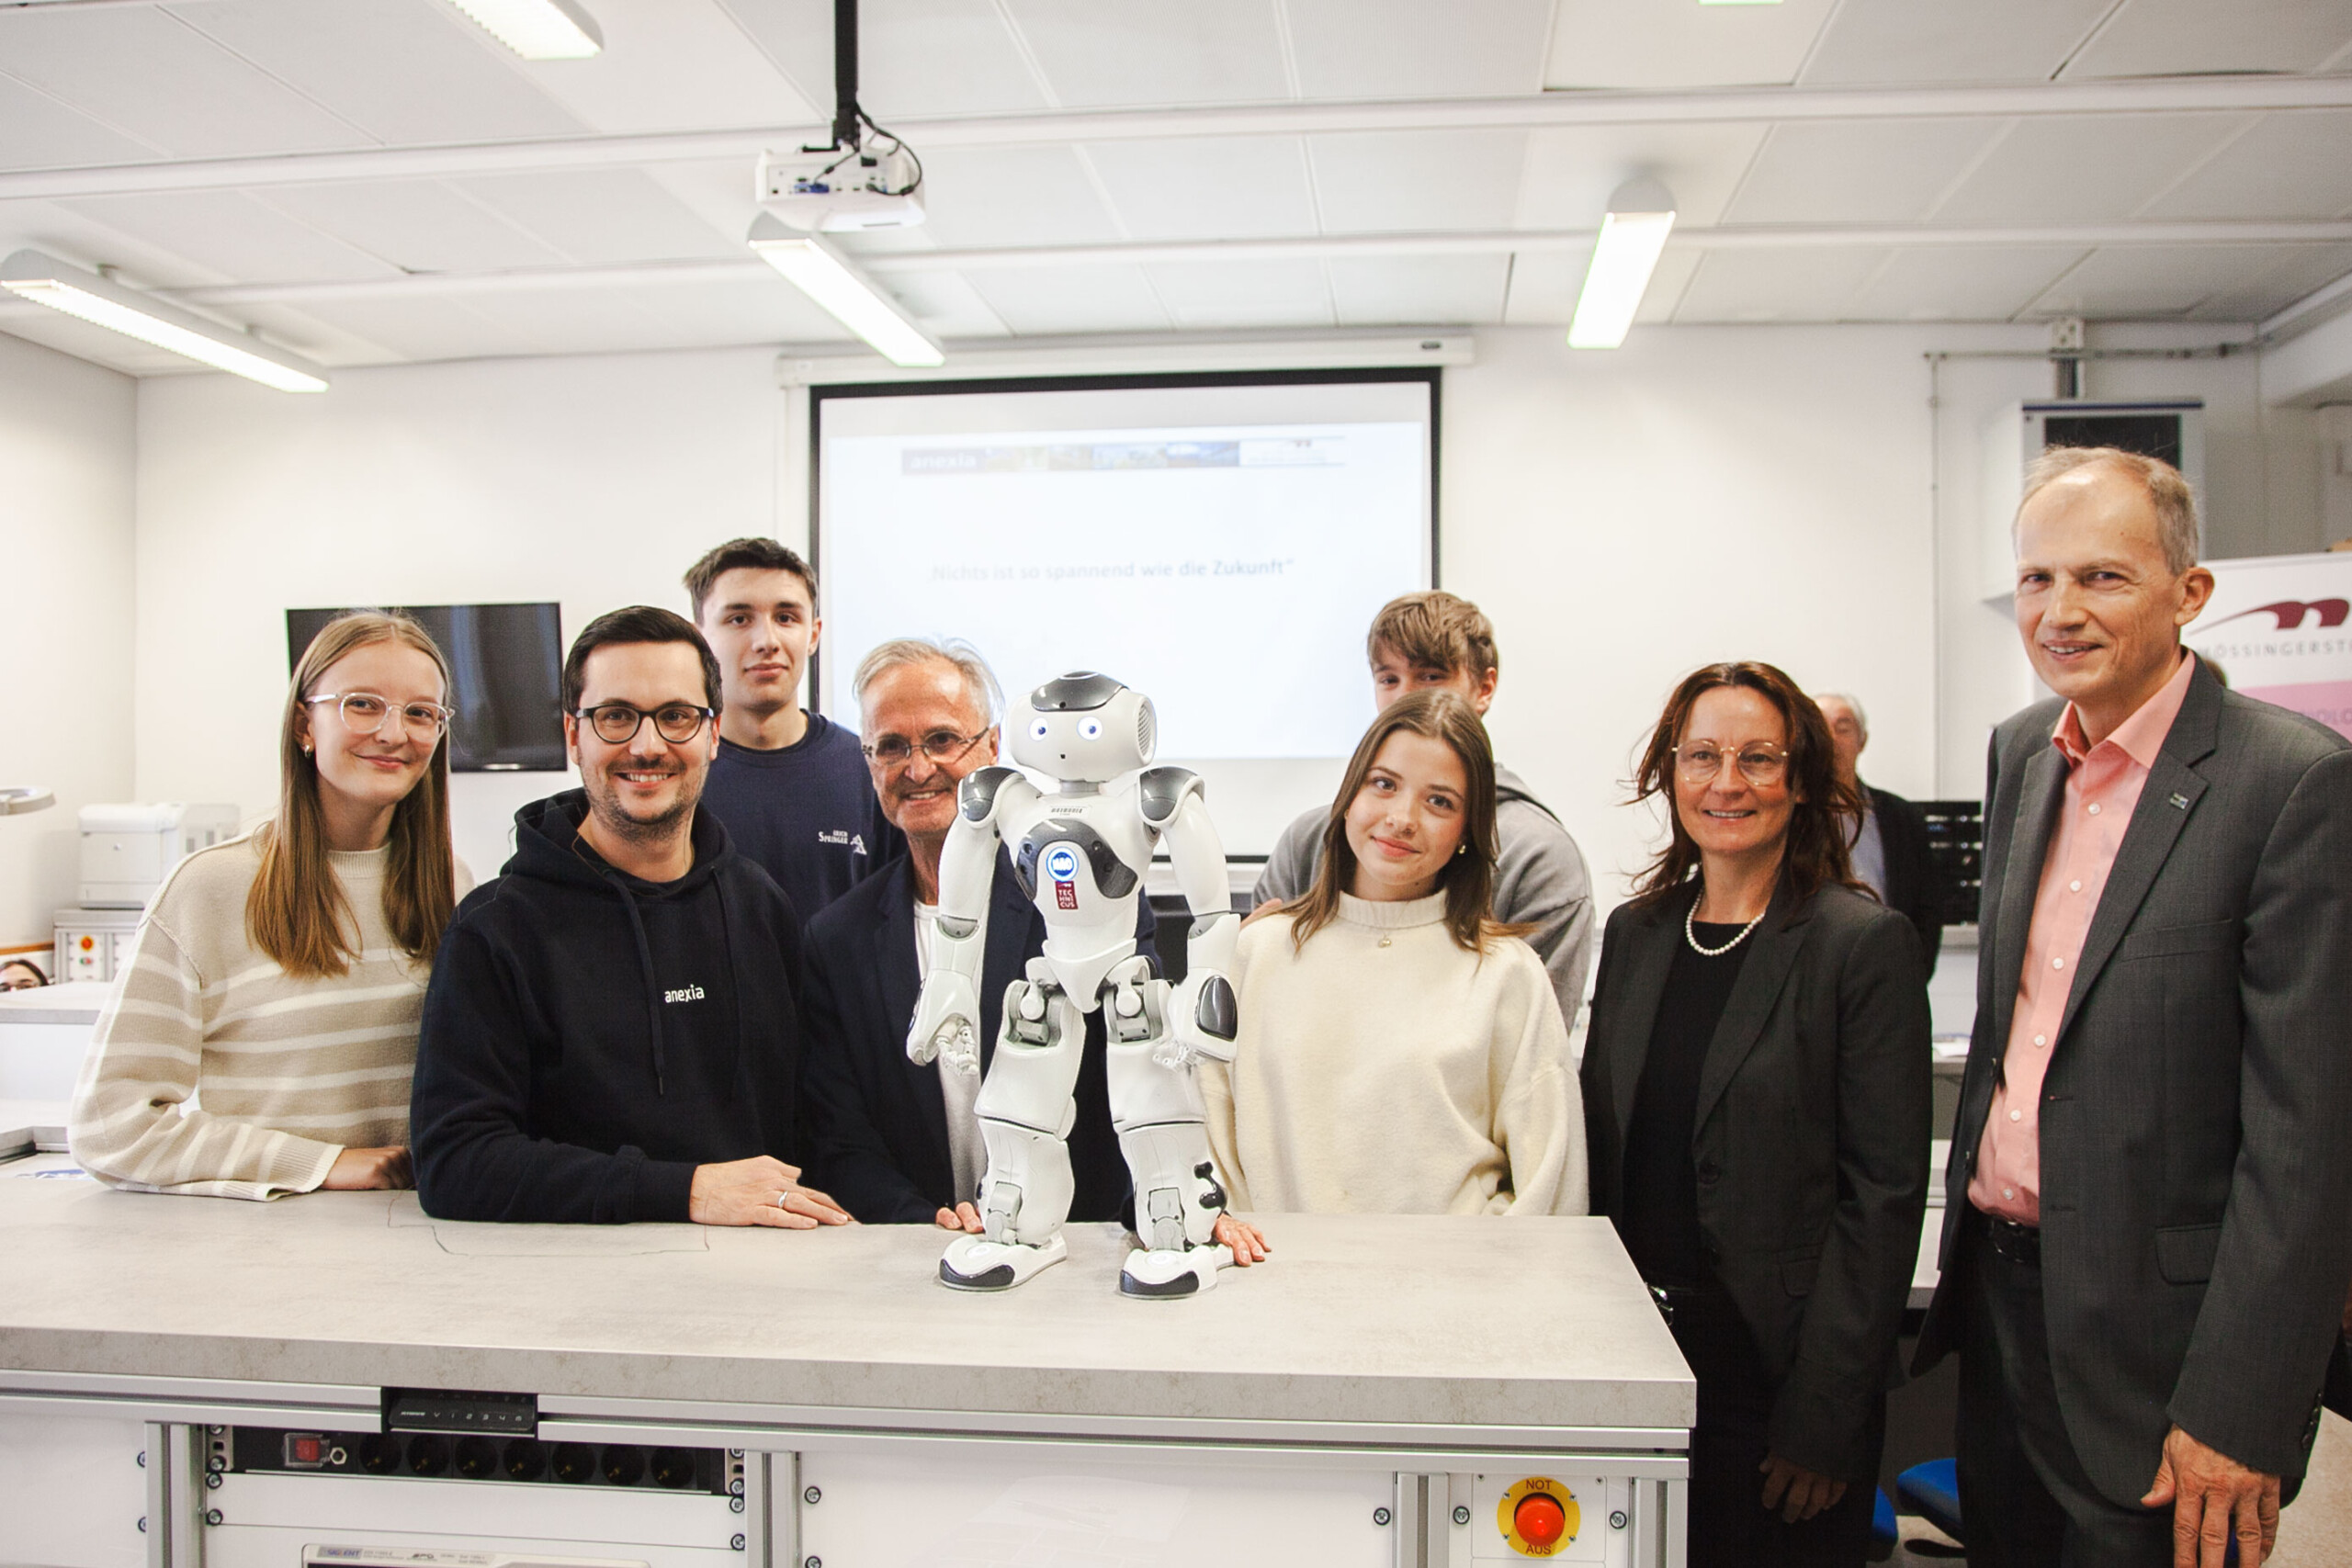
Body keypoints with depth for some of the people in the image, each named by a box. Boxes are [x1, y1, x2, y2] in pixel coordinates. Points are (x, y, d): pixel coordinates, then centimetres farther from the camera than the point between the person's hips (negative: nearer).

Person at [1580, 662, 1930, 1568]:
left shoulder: (1866, 944, -9)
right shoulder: (1635, 932, 7)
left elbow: (1884, 1193, -12)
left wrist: (1825, 1416, -15)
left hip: (1775, 1370, -4)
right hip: (1636, 1357, 5)